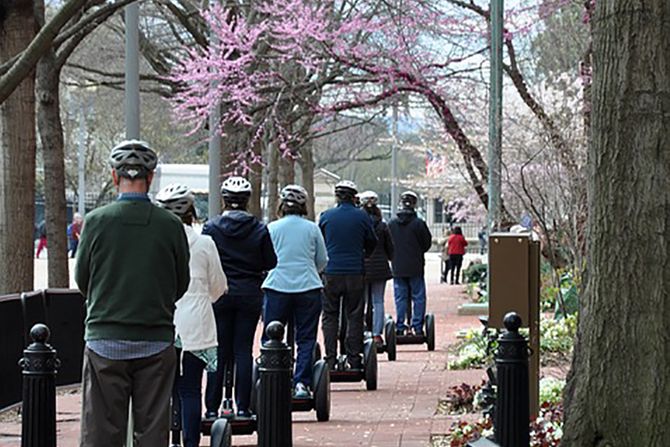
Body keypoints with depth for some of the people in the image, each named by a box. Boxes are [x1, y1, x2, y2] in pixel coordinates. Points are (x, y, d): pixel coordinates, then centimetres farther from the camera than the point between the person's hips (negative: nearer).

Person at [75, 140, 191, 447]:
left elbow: (82, 280, 5)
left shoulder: (96, 221, -6)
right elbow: (182, 285, 6)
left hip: (105, 342, -1)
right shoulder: (170, 225, -4)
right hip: (156, 343, 1)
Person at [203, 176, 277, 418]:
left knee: (218, 351, 6)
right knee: (243, 350, 5)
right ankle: (242, 406, 3)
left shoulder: (211, 227, -6)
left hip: (219, 294, -1)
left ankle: (212, 407, 6)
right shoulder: (259, 229, -3)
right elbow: (270, 263, 1)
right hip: (250, 295, 1)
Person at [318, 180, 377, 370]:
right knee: (354, 317, 7)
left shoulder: (326, 216, -1)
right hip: (355, 273, 0)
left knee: (330, 317, 7)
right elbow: (372, 242, 10)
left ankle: (330, 360, 1)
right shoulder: (362, 217, -2)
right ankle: (354, 360, 5)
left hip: (331, 273, 0)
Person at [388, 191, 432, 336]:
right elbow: (427, 243, -1)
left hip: (397, 268, 3)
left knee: (400, 298, 8)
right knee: (418, 297, 5)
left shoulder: (391, 223, -1)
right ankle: (417, 327, 3)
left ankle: (400, 327, 6)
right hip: (415, 267, -3)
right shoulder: (418, 223, -10)